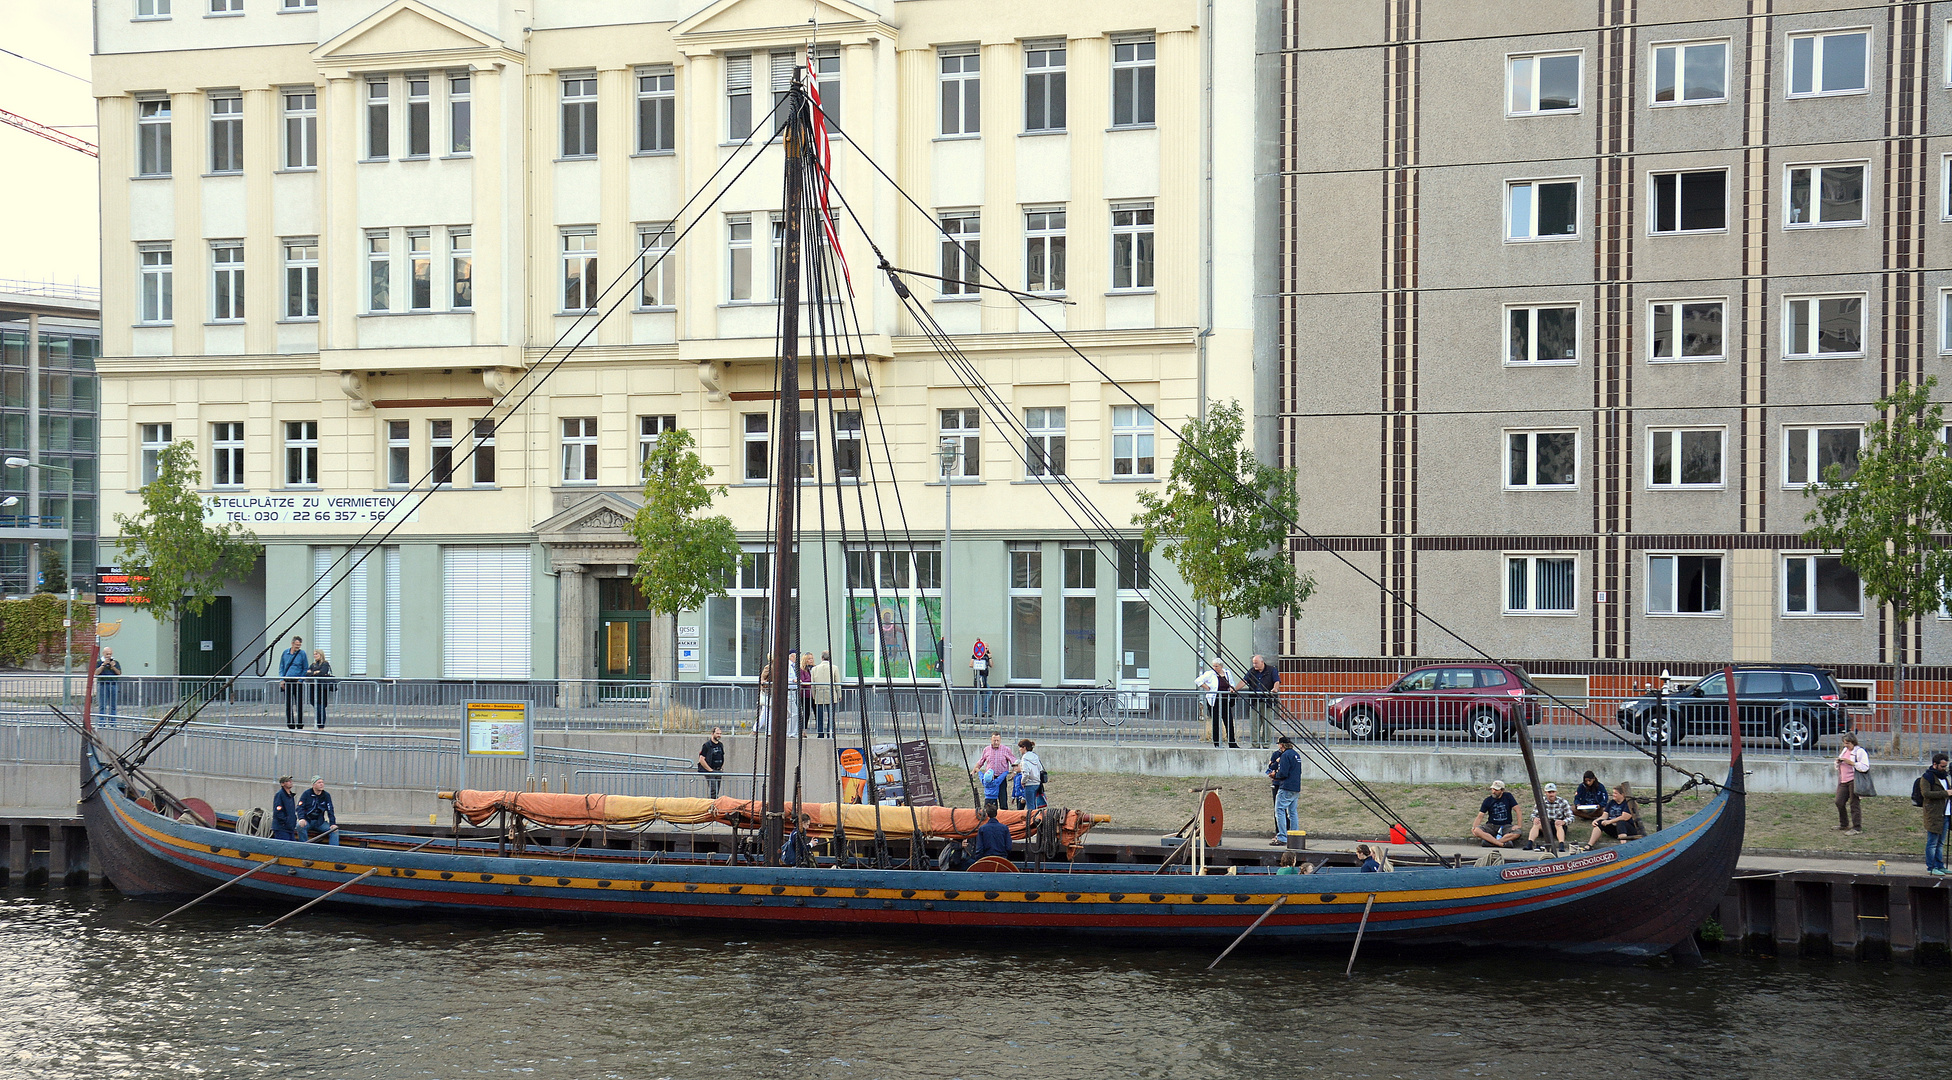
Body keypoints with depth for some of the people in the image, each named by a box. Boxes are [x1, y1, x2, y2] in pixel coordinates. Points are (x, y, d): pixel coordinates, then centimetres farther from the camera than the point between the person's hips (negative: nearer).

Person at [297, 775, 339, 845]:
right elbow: (300, 808, -8)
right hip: (307, 821, -3)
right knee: (300, 826, -35)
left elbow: (330, 811, 5)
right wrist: (301, 818, -28)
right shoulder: (307, 794, -3)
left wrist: (333, 824, -10)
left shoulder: (326, 795, 6)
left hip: (320, 822, 3)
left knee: (334, 830, -17)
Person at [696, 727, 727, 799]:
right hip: (710, 773, -7)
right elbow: (701, 760, -13)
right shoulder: (707, 745, -9)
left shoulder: (720, 745, 13)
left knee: (716, 792, 7)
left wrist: (721, 768, 12)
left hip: (718, 772, 7)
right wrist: (710, 770, -14)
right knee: (712, 791, -15)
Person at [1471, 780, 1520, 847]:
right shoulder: (1488, 800, 3)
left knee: (1516, 833, -34)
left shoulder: (1507, 796, 1)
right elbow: (1480, 817, 0)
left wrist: (1518, 825, -13)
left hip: (1506, 825, -1)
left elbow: (1517, 810, -2)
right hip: (1491, 826, 1)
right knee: (1476, 831, -31)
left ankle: (1490, 841, -35)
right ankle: (1502, 844, -37)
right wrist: (1473, 827, -18)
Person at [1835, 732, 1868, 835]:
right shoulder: (1844, 750, 18)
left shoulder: (1859, 751, -7)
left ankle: (1857, 827, 0)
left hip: (1854, 781, -8)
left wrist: (1851, 762, -21)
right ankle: (1844, 825, 25)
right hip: (1843, 781, 8)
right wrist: (1838, 762, 5)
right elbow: (1837, 767, 28)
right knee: (1839, 802, 8)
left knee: (1854, 804, -6)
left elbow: (1864, 767, -17)